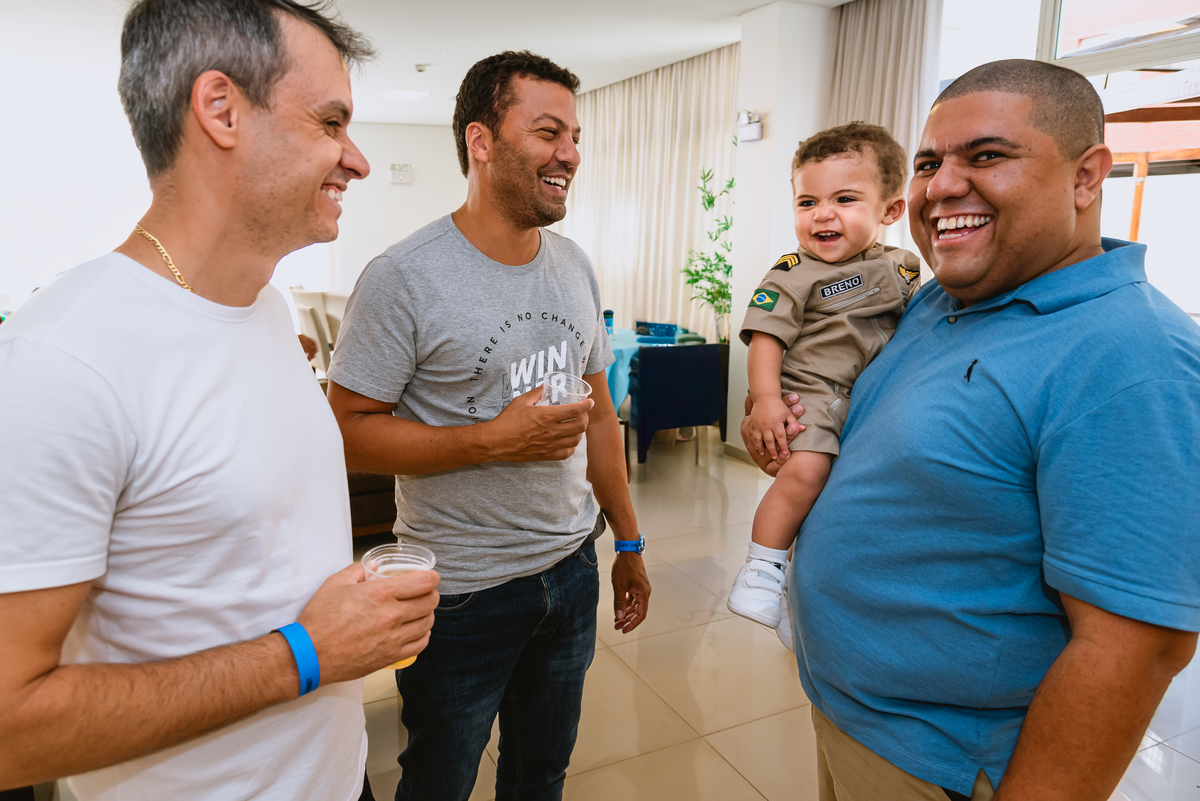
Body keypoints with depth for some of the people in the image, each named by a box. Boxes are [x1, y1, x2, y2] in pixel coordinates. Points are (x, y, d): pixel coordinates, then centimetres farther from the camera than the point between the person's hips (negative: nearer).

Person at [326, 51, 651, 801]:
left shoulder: (576, 266, 3)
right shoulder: (405, 277, -17)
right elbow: (350, 430, -15)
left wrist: (629, 542, 11)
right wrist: (493, 440, -25)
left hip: (571, 568, 6)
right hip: (461, 590, -5)